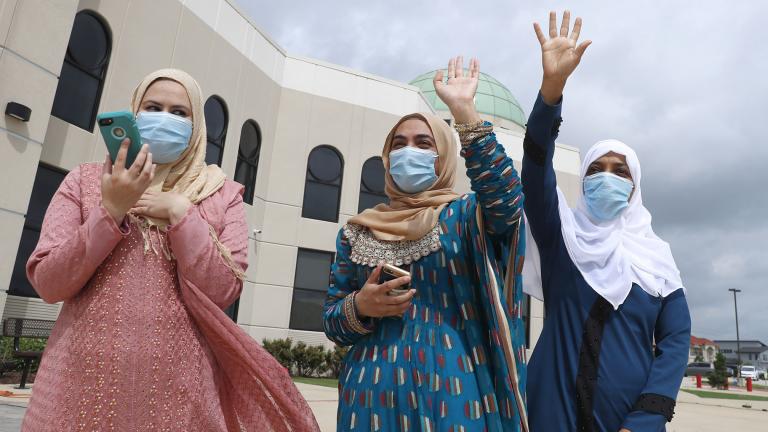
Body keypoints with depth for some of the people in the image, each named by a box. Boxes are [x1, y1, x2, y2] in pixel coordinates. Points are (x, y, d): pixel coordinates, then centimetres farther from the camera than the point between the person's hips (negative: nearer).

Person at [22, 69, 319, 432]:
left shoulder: (223, 195, 2)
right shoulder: (85, 180, 5)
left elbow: (222, 292, -8)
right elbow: (47, 284, -3)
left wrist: (180, 212, -13)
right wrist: (111, 210, -13)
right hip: (85, 371, 1)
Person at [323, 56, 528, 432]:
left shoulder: (465, 214, 1)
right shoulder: (358, 231, 7)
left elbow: (506, 200, -22)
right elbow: (331, 320, 8)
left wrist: (464, 111, -24)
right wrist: (360, 306, -14)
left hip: (450, 386, -2)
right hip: (373, 389, 2)